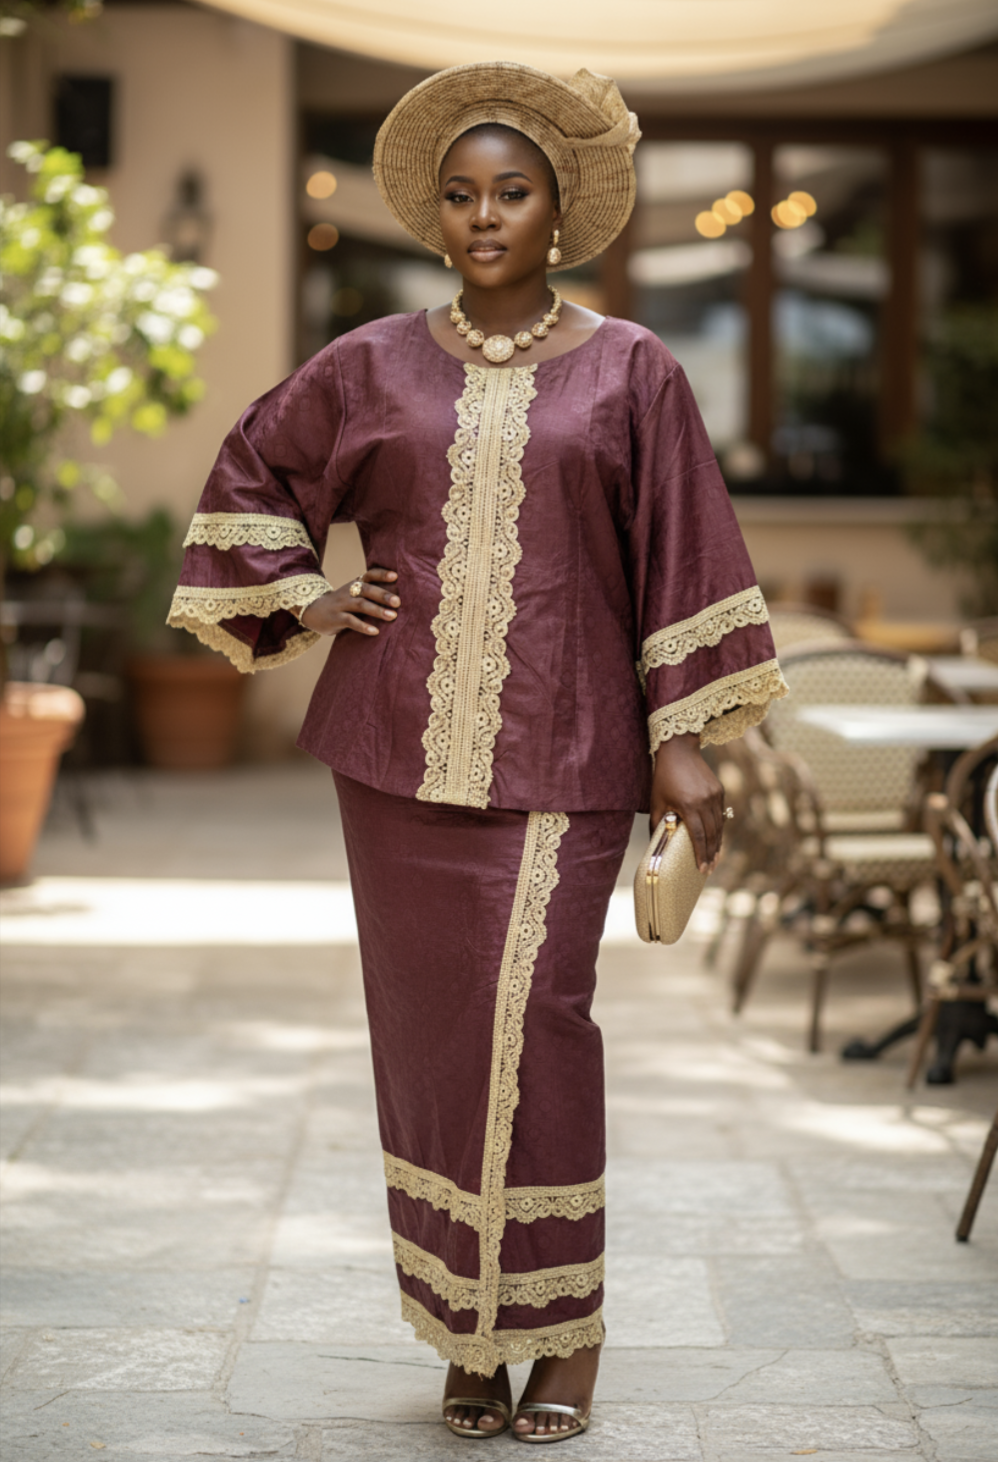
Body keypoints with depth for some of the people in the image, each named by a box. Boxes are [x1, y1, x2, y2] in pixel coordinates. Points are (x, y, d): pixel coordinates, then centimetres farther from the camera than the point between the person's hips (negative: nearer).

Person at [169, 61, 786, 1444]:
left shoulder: (629, 371, 3)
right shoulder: (372, 367, 8)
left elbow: (682, 553, 1)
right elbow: (248, 474, 21)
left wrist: (687, 739, -4)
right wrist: (298, 607, 8)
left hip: (560, 747, -3)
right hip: (403, 740, 3)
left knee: (530, 1016, -13)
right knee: (431, 1026, 4)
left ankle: (564, 1323, 2)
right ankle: (469, 1330, 16)